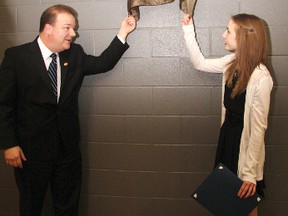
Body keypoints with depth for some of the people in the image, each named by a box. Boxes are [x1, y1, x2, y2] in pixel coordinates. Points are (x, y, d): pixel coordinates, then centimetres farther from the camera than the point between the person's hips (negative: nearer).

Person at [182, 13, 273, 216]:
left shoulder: (261, 77, -24)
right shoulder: (233, 62, -3)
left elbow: (259, 127, -22)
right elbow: (200, 63, 14)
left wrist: (251, 173, -21)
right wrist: (188, 30, 9)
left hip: (245, 142, -7)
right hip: (227, 134, 7)